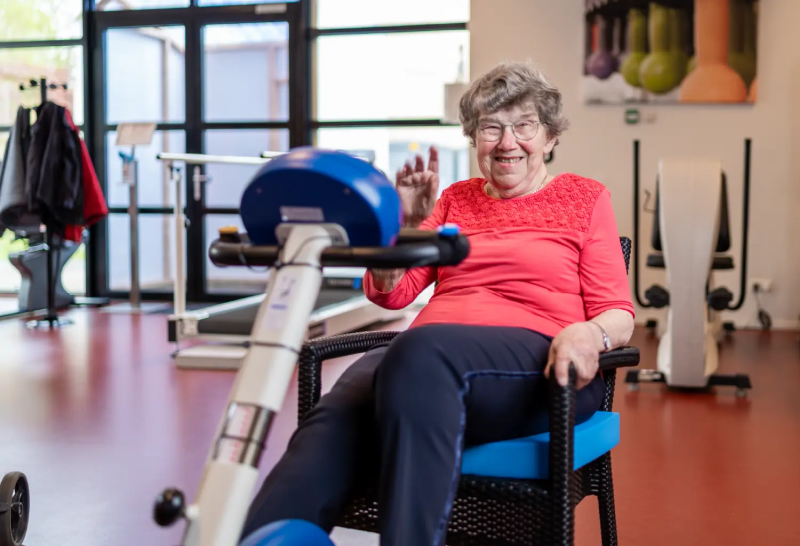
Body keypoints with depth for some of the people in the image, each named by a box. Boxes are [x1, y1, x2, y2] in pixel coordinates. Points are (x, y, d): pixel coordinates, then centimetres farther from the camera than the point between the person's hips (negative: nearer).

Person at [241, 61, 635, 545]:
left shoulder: (585, 198, 17)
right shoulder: (455, 200, 26)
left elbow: (619, 315, 9)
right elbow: (389, 293, 18)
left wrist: (588, 334, -16)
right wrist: (405, 224, 0)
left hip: (539, 365, -3)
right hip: (426, 354, 3)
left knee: (422, 352, -39)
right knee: (335, 419, -32)